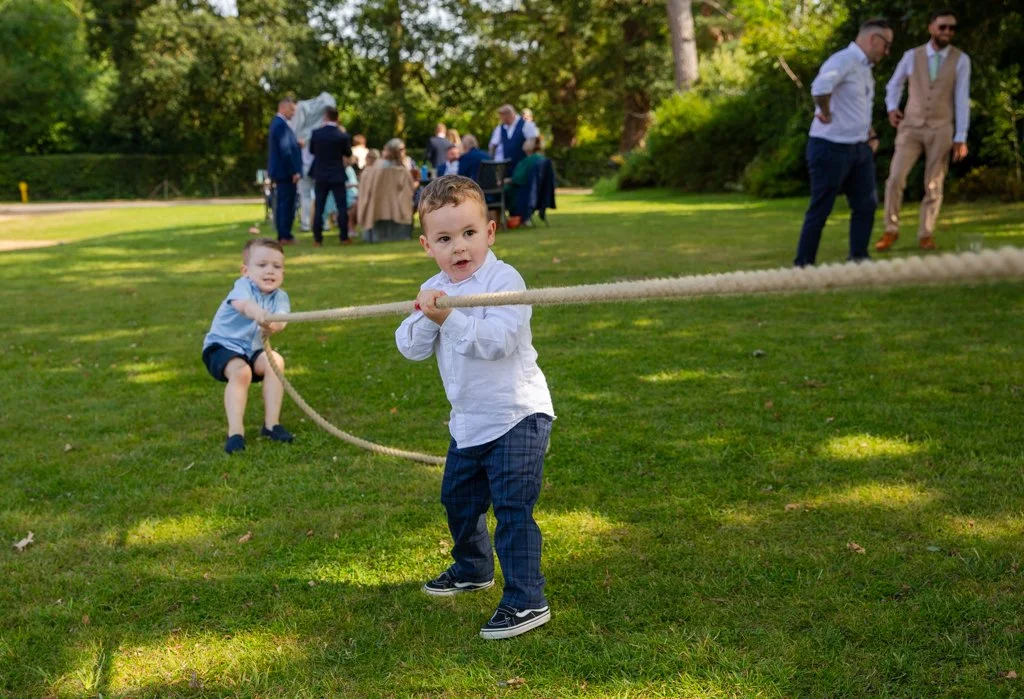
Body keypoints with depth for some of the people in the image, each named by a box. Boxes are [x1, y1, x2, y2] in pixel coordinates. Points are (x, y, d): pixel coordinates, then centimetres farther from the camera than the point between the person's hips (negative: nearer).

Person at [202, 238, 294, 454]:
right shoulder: (243, 286, -18)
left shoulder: (280, 297, -5)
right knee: (240, 371, -32)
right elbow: (243, 304, -44)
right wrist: (257, 313, -68)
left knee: (275, 362, -22)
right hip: (222, 346, -5)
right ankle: (235, 432, -29)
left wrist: (274, 324, -55)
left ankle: (271, 424, -14)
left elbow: (281, 319, -28)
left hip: (252, 349, 5)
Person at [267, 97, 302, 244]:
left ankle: (282, 235, 16)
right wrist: (294, 171, -19)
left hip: (281, 171, 10)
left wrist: (296, 143, 8)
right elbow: (285, 150, -21)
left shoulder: (277, 122, 15)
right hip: (286, 171, -10)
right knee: (287, 203, -6)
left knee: (282, 204, 12)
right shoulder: (281, 124, -17)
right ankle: (285, 236, -4)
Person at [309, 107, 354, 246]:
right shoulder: (342, 135, -10)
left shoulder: (316, 133, -6)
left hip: (320, 176, 2)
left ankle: (317, 239, 4)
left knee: (319, 208, 5)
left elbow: (311, 151, 7)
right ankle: (344, 237, 4)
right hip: (337, 176, -1)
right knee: (342, 207, 5)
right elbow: (348, 153, 4)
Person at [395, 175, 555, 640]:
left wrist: (450, 318, -34)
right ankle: (473, 568, 45)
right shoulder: (434, 289, 6)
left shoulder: (504, 280, -17)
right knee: (458, 499, 22)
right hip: (468, 421, 9)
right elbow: (411, 348, -2)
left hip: (517, 415, -8)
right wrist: (425, 318, -21)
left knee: (512, 507, -12)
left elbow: (499, 340, -30)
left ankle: (526, 601, -5)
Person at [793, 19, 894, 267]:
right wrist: (826, 114, -20)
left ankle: (858, 260, 19)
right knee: (821, 209, -1)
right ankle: (803, 264, 9)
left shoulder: (865, 68, 16)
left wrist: (871, 135, 15)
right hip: (831, 148, -9)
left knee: (866, 205, 10)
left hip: (860, 148, 9)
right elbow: (820, 88, -36)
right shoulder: (843, 60, -15)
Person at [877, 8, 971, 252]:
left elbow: (962, 100, -5)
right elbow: (894, 84, 18)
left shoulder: (961, 60, -4)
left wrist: (961, 138, -8)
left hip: (941, 130, 0)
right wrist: (891, 108, 2)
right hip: (911, 127, 1)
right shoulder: (912, 56, 0)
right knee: (895, 178, -10)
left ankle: (926, 235, 13)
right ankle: (891, 230, 3)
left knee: (934, 186, 3)